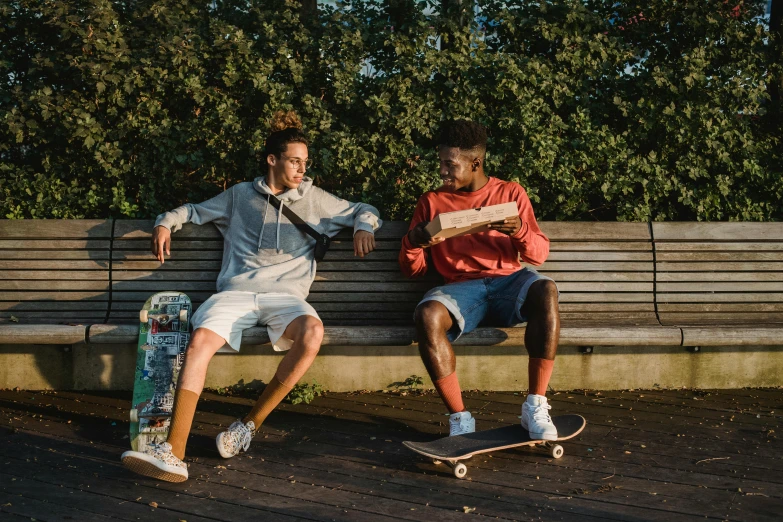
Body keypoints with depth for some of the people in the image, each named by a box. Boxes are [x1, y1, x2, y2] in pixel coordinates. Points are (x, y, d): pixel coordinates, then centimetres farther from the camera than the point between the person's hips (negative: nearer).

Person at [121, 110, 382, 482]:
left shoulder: (314, 199, 21)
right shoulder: (240, 195, 22)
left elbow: (364, 211, 28)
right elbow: (195, 211, 32)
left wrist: (364, 227, 5)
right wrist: (166, 223, 12)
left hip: (285, 295, 0)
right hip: (236, 291, 0)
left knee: (312, 332, -36)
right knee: (200, 339, -32)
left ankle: (251, 424, -19)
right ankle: (173, 454, -35)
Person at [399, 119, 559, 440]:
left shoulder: (511, 193, 16)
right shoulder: (431, 202, 17)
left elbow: (539, 254, 9)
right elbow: (412, 269, 16)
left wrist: (519, 230, -13)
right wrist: (412, 241, -7)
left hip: (508, 282, 0)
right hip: (461, 288, 0)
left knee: (545, 290, -35)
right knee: (427, 315, -35)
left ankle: (535, 407, -26)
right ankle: (459, 417, -23)